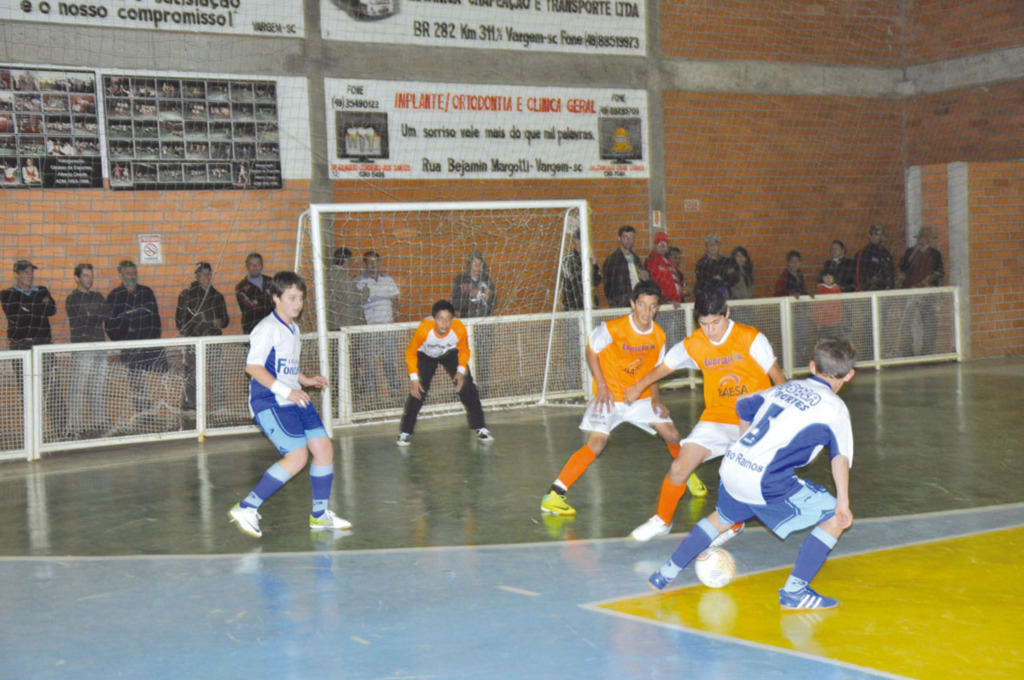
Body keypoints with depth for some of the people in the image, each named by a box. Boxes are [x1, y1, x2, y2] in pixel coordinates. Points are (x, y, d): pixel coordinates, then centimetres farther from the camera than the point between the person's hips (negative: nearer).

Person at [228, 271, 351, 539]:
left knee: (325, 449, 6)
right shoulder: (267, 328, -13)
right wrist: (286, 390, -25)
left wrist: (306, 380, 13)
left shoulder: (293, 329, 16)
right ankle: (246, 509, -9)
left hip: (295, 401, 9)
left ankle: (320, 515, 20)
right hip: (269, 403, -9)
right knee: (298, 456, -17)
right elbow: (252, 366, -22)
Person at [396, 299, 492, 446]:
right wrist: (413, 378, -26)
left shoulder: (459, 329, -34)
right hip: (425, 355, -1)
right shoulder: (424, 329, -38)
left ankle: (480, 429, 1)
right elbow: (410, 353, -20)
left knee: (467, 388, -10)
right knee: (417, 391, -14)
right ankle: (405, 433, -1)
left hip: (451, 353, 1)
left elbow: (464, 351, -11)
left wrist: (461, 371, -24)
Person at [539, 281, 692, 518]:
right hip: (610, 396, -5)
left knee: (672, 436, 1)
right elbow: (591, 350, -6)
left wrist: (655, 398, -1)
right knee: (597, 442, -23)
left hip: (641, 396, 5)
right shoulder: (613, 329, -21)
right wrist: (602, 385, -13)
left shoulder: (658, 336, -5)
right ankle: (553, 495, -24)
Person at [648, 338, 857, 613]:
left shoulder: (787, 388, 18)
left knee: (723, 517, 34)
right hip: (766, 482, -7)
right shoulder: (835, 406, 0)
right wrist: (843, 502, -9)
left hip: (731, 466, 7)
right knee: (834, 518, 4)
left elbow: (744, 407, 28)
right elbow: (841, 456, -8)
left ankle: (667, 573, 38)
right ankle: (794, 592, 0)